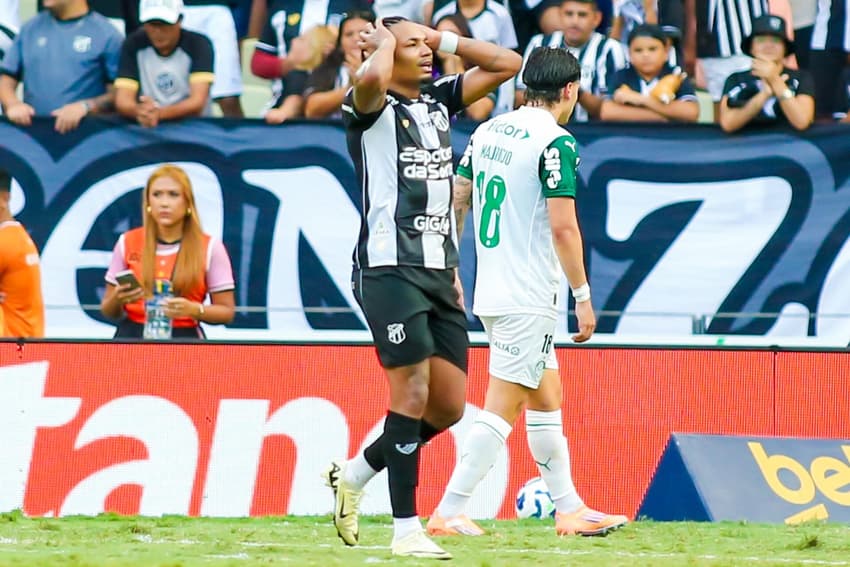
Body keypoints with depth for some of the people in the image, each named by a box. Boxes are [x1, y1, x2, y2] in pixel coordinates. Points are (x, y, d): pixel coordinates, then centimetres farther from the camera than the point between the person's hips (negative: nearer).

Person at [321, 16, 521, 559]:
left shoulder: (440, 101, 16)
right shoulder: (373, 108, -5)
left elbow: (508, 64, 19)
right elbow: (372, 77, -30)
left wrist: (444, 39, 12)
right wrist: (384, 41, -9)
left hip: (439, 269, 7)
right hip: (392, 269, -7)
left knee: (449, 405, 6)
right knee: (413, 394, -10)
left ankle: (355, 474, 24)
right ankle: (407, 529, -5)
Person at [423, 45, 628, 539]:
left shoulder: (488, 131, 10)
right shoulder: (556, 142, -13)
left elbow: (455, 203, 14)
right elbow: (562, 226, -18)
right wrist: (583, 296, -13)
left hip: (490, 292, 9)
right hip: (530, 298, -9)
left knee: (546, 397, 17)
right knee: (502, 409, -6)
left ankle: (570, 509, 23)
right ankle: (448, 514, -9)